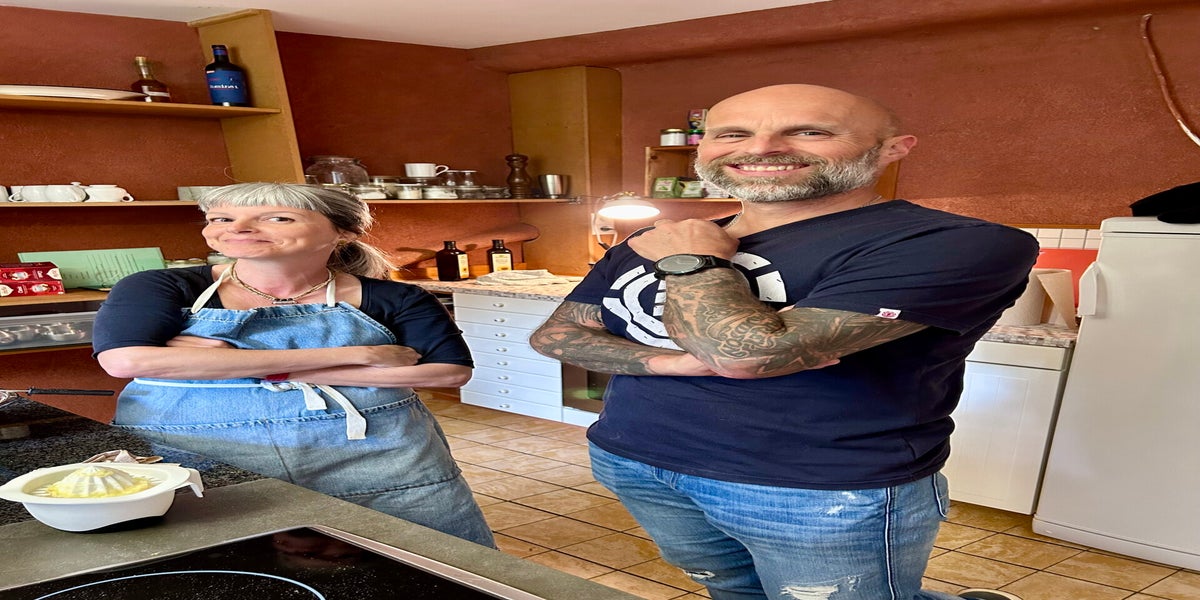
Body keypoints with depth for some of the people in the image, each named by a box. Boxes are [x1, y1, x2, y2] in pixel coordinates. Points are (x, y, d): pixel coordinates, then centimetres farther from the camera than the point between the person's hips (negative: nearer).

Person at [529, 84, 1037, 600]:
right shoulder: (652, 242, 4)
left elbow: (748, 350, -28)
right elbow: (554, 335, 3)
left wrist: (690, 262, -8)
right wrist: (674, 361, -15)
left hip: (829, 495, -6)